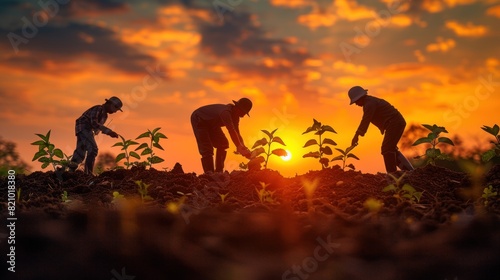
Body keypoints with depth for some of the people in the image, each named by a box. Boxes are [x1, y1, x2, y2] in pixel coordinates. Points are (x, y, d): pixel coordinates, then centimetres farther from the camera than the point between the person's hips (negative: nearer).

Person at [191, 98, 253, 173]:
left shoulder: (234, 116, -8)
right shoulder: (225, 112, -39)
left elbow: (236, 133, -4)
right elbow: (231, 131, -47)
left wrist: (243, 147, -17)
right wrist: (240, 147, -49)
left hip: (210, 123, 10)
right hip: (198, 120, -10)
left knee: (222, 143, 2)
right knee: (206, 147, -20)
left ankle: (218, 172, 6)